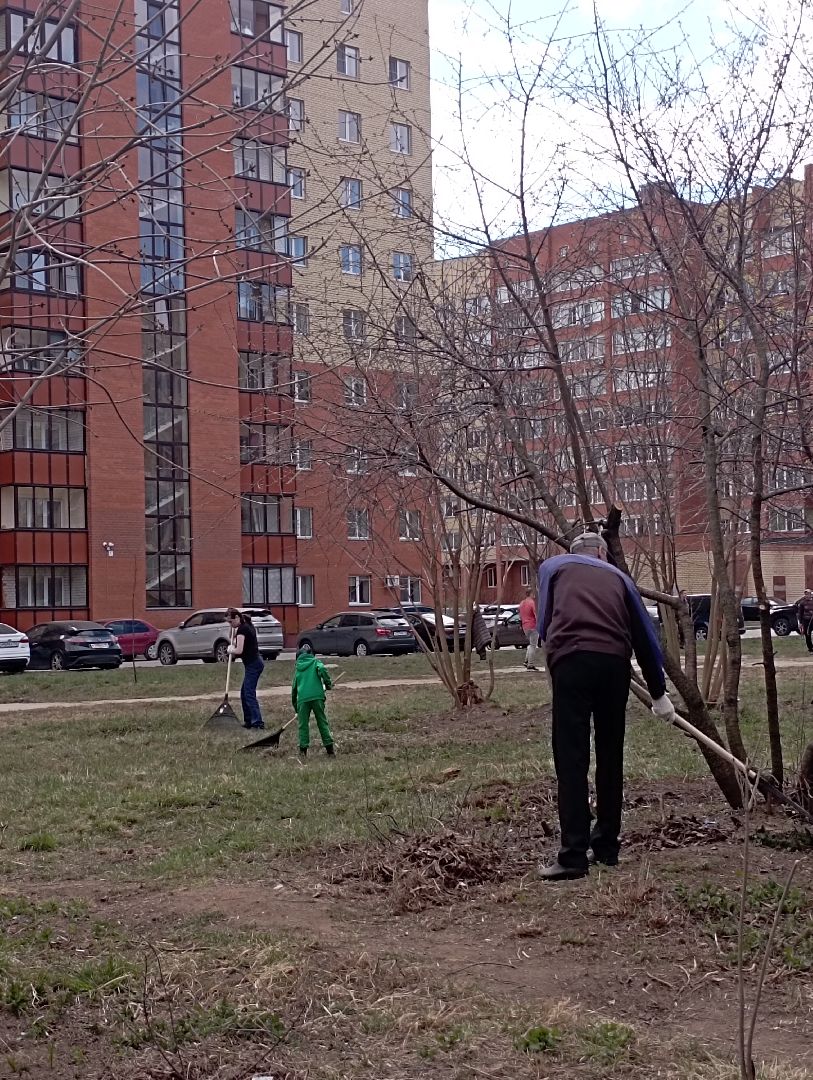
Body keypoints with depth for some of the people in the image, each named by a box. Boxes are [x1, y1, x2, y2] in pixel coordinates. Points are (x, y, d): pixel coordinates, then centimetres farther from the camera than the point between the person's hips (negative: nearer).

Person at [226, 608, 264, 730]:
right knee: (244, 693, 14)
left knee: (249, 694, -11)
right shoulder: (248, 626, 13)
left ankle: (257, 722, -15)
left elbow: (239, 650, -22)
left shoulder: (242, 629, -16)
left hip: (252, 665, -10)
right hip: (255, 662, 10)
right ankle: (248, 721, 17)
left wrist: (230, 650, -3)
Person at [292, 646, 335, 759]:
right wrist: (328, 683, 4)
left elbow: (294, 688, 27)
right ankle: (330, 749, 7)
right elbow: (322, 669, -10)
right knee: (322, 722, 6)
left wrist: (296, 709, 36)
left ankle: (303, 750, 3)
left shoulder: (297, 669, 24)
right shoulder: (315, 662, 15)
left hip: (302, 699, 1)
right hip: (317, 696, -1)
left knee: (303, 724, 8)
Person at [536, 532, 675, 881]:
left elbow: (544, 624, 23)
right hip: (615, 664, 2)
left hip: (571, 661, -2)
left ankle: (574, 856, -9)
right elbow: (646, 639, 28)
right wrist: (658, 694, 37)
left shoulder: (552, 567, 23)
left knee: (571, 760, -3)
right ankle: (607, 847, 24)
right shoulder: (618, 577, 26)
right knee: (610, 757, 16)